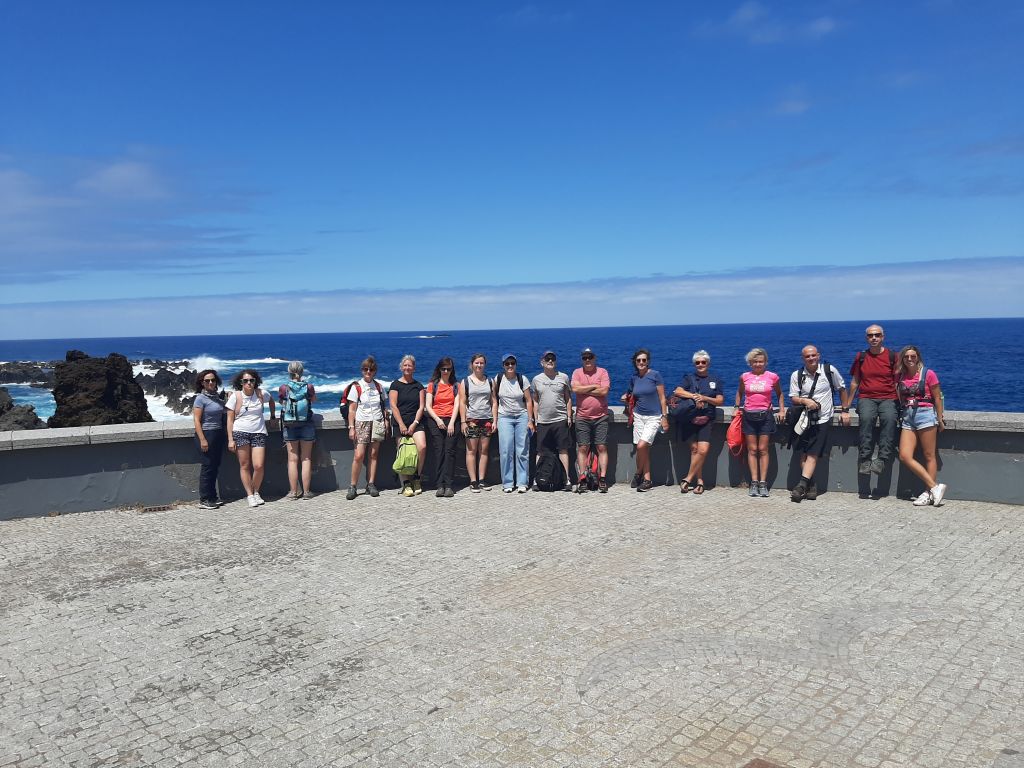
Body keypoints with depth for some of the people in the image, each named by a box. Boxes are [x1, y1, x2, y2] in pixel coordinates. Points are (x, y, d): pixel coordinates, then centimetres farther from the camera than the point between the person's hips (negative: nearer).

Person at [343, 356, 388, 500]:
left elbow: (384, 406, 14)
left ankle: (371, 484, 6)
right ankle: (353, 487, -2)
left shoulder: (378, 386, 10)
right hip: (361, 422, -3)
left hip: (377, 422, 3)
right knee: (359, 455, -10)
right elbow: (352, 409, -1)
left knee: (373, 454, 1)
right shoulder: (356, 387, 1)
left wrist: (386, 421, 3)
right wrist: (351, 427, -7)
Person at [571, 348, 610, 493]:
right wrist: (594, 386, -7)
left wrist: (584, 390, -8)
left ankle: (603, 478, -2)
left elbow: (604, 391, -11)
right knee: (582, 448, 0)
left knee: (602, 448, -3)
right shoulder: (577, 372, 7)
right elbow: (575, 388, -11)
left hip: (601, 417, -1)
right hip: (582, 418, 1)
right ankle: (582, 478, 3)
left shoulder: (602, 372, 3)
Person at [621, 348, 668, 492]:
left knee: (642, 445, -17)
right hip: (638, 416, 5)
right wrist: (626, 398, 5)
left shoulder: (655, 375, -7)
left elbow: (662, 398, -6)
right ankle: (647, 480, 10)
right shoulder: (633, 378, 8)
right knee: (644, 449, 2)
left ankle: (638, 474, 4)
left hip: (654, 417, -5)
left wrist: (664, 417, -9)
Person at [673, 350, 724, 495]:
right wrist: (694, 396, -15)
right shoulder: (689, 378, 12)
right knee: (694, 449, -5)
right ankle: (699, 480, 4)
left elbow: (720, 401, 6)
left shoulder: (715, 381, 14)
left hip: (706, 420, 0)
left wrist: (705, 398, -10)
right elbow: (677, 391, -4)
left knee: (703, 450, -14)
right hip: (689, 419, 0)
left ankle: (688, 479, -4)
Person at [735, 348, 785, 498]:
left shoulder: (772, 377, 0)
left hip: (765, 415, -1)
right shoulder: (744, 377, 3)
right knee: (752, 450, 2)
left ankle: (763, 483, 3)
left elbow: (779, 394, 15)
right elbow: (739, 393, 20)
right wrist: (737, 408, 12)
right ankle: (754, 483, 5)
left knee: (763, 450, 0)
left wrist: (782, 410, 7)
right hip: (749, 415, 1)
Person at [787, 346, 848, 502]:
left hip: (823, 420, -2)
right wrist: (805, 401, -17)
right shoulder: (797, 375, 3)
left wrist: (844, 411, 8)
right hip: (804, 419, 2)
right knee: (804, 454, -2)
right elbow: (793, 398, 4)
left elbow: (842, 389, 13)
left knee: (813, 454, -10)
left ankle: (802, 485, -14)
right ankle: (811, 486, 5)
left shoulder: (829, 370, 1)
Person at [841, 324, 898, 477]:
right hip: (866, 398, 1)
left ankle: (882, 459, -36)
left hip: (888, 398, 0)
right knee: (866, 418, -32)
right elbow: (854, 383, 16)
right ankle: (864, 460, -33)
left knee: (889, 419, -33)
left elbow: (897, 382, 8)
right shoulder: (861, 357, 12)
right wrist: (846, 407, 11)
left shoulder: (892, 356, 7)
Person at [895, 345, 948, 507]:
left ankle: (929, 493, 3)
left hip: (925, 413, -5)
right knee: (904, 456, -7)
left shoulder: (928, 374, -2)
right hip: (907, 416, 5)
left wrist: (940, 420, -1)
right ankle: (935, 486, -3)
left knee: (929, 456, -1)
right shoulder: (900, 376, 10)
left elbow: (937, 398, 0)